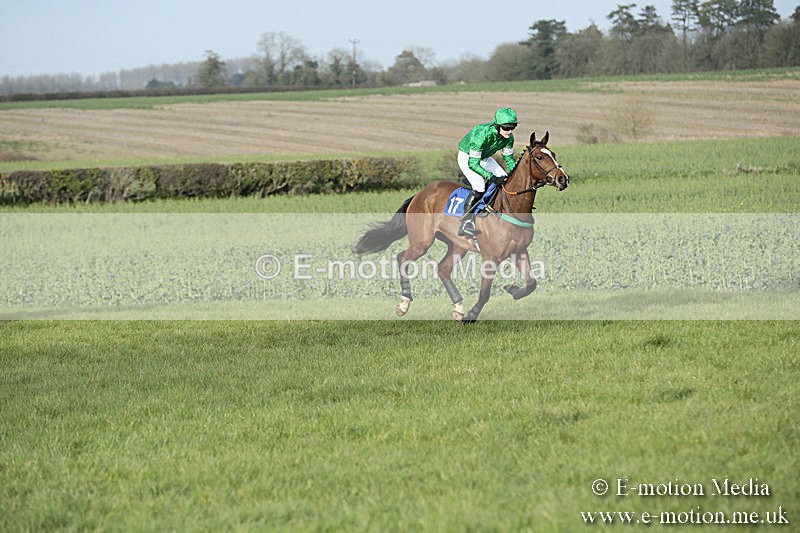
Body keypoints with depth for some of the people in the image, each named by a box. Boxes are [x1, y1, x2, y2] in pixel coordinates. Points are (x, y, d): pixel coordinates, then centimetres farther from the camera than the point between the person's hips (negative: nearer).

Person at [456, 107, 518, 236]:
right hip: (467, 157, -7)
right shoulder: (482, 134, -38)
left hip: (484, 158, 7)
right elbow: (472, 163, -35)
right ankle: (465, 223, -24)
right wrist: (490, 176, -41)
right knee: (479, 186, -26)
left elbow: (509, 159, -2)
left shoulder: (508, 137, -18)